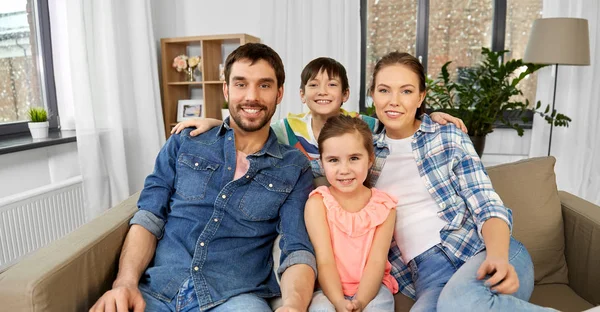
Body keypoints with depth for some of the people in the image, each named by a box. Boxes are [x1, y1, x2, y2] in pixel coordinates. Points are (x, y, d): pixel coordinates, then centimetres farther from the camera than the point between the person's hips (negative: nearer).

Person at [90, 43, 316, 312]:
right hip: (156, 289, 1)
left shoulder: (295, 169, 4)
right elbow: (148, 219, 6)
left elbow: (299, 250, -4)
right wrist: (126, 282, -11)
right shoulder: (183, 144, 10)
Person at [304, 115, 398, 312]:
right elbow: (324, 261, -13)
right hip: (329, 288, -1)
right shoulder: (318, 203, -8)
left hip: (371, 287, 2)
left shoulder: (383, 205, -3)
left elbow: (377, 261, -10)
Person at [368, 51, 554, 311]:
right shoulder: (368, 149, 12)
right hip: (428, 270, 2)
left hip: (482, 250, -1)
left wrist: (498, 257, -20)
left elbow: (487, 206, -2)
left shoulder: (448, 136, 5)